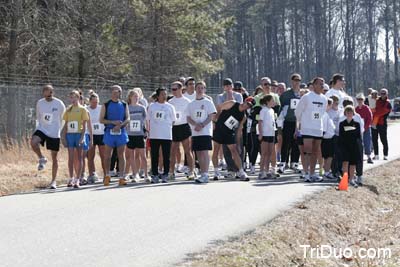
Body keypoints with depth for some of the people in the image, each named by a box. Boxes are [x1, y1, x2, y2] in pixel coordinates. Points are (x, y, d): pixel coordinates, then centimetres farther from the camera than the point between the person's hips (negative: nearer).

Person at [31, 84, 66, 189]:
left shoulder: (60, 104, -8)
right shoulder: (40, 103, 0)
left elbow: (62, 119, 6)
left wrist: (59, 131, 7)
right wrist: (40, 125, 10)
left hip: (54, 133, -2)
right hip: (42, 129, 2)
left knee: (54, 158, 4)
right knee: (33, 142, -31)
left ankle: (53, 181, 16)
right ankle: (42, 159, -3)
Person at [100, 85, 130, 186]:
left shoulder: (124, 105, 9)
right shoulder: (106, 105, 2)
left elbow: (127, 119, 4)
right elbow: (101, 120, 0)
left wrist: (120, 125, -13)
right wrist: (113, 122, -13)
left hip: (121, 132, 1)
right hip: (109, 132, -1)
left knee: (121, 155, 0)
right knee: (108, 156, 4)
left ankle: (122, 177, 1)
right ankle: (107, 175, 21)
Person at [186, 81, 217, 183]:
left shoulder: (208, 102, 2)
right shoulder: (191, 104, 13)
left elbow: (211, 116, -4)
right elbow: (188, 118, 7)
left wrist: (202, 125, -16)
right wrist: (196, 124, -12)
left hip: (205, 131, -4)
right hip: (195, 132, 5)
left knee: (205, 152, -12)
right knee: (199, 153, 6)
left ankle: (205, 175, -16)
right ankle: (202, 174, 12)